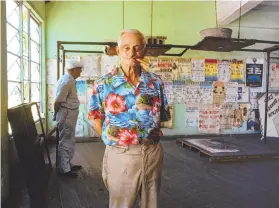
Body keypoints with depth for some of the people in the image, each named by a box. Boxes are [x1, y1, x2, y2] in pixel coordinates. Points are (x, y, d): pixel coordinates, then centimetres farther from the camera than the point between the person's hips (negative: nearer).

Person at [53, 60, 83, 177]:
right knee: (65, 142, -1)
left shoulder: (69, 79, 13)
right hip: (66, 115, -10)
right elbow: (58, 101, -21)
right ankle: (64, 169, 10)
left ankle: (68, 165, 31)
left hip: (69, 115, 10)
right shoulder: (67, 81, -20)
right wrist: (55, 115, -6)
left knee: (69, 141, 19)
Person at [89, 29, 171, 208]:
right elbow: (96, 118, 4)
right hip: (121, 155, -2)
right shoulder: (104, 84, -5)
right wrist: (114, 142, 0)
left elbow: (163, 116, 10)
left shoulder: (156, 82, 2)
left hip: (153, 153, 3)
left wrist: (150, 138, 1)